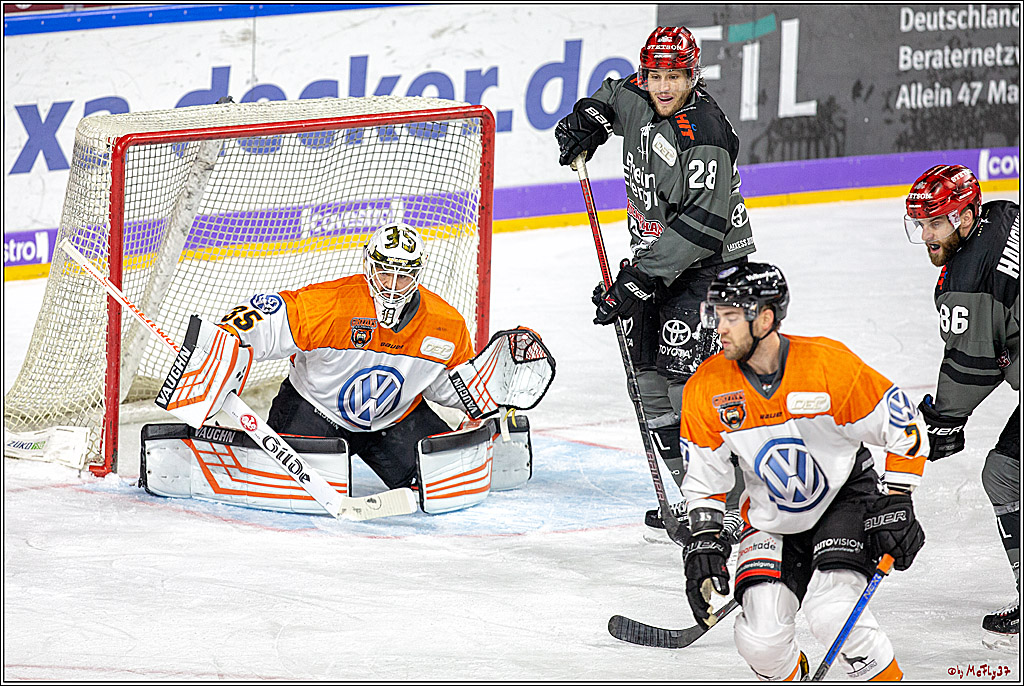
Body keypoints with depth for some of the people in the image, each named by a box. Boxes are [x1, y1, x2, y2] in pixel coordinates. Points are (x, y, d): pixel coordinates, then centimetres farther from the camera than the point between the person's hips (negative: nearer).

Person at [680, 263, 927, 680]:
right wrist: (704, 542, -9)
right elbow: (703, 476, 0)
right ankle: (789, 676, 23)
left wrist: (895, 504, -16)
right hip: (771, 518, 3)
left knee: (831, 611, -27)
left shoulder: (829, 365, -23)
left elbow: (903, 427, -13)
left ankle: (885, 678, -3)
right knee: (760, 638, -12)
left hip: (846, 498, -3)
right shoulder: (707, 389, -14)